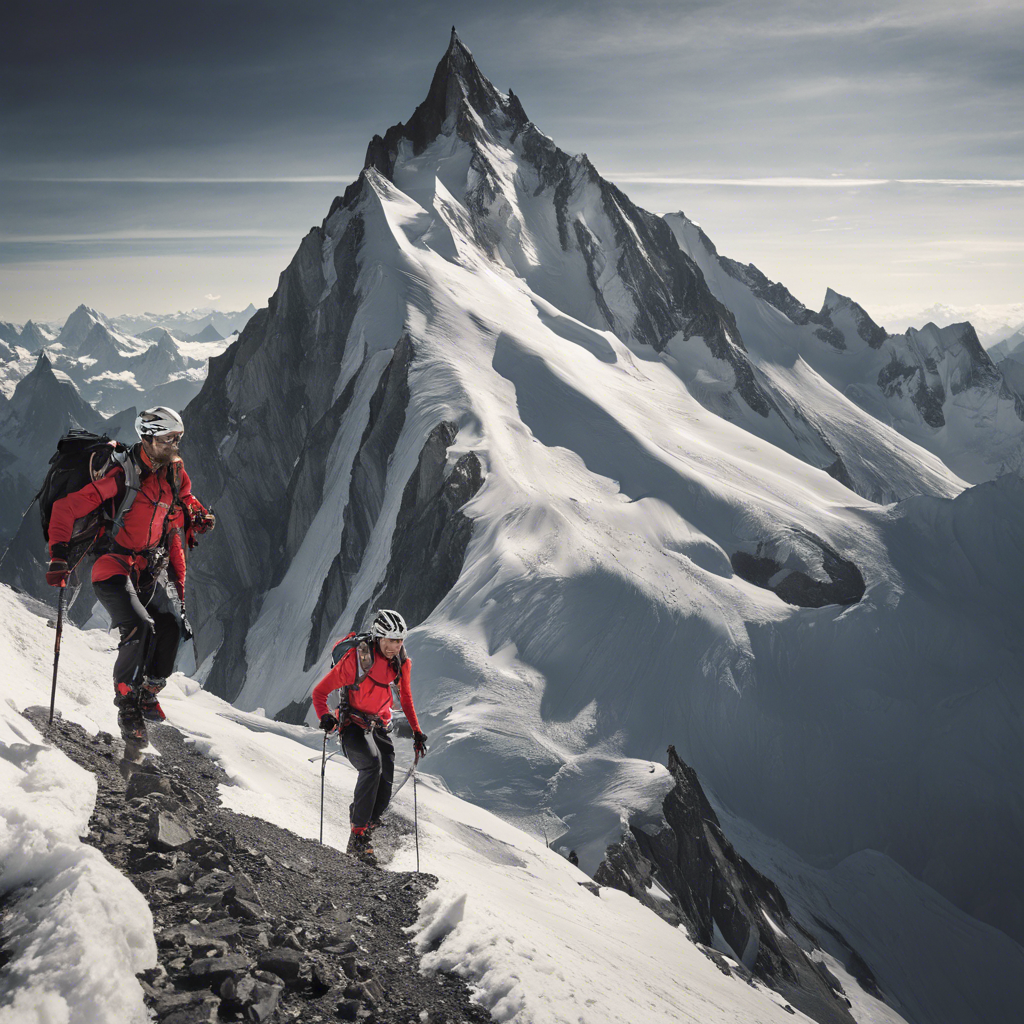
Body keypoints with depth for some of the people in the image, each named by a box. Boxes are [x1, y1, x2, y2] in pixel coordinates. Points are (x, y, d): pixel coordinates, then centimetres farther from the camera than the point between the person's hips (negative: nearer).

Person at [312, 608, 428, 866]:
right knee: (373, 763, -32)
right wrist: (325, 717, -28)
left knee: (385, 783, -10)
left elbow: (405, 697, 16)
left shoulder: (402, 663, -1)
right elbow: (320, 692, -11)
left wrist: (416, 731, 13)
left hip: (380, 726, 5)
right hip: (354, 725, -5)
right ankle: (357, 836, -29)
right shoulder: (357, 659, -18)